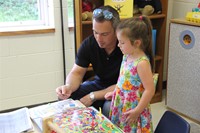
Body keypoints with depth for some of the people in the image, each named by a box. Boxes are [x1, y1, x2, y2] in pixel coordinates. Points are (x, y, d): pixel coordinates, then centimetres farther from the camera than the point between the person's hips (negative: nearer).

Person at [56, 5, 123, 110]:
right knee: (66, 98, -14)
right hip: (99, 84, 4)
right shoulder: (89, 43, -11)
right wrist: (69, 87, -30)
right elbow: (77, 73, -7)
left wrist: (93, 96, -26)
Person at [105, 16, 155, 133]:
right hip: (121, 107, 8)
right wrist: (114, 92, 17)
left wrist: (137, 111, -19)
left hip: (133, 110, -8)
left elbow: (150, 90, -22)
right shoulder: (127, 57, 1)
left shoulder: (142, 63, -24)